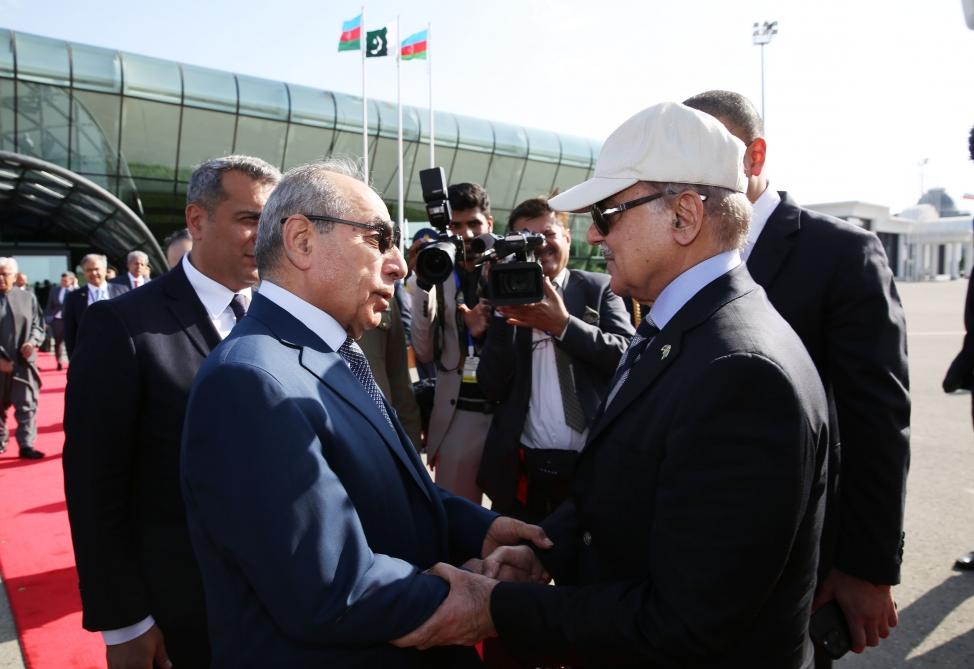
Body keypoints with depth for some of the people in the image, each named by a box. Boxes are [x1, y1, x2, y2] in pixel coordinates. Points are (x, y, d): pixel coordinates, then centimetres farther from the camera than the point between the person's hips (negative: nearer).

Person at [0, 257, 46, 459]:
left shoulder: (28, 297, 3)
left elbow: (38, 326, 9)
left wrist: (32, 342, -11)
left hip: (24, 362, 0)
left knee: (27, 405, -1)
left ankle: (26, 445, 5)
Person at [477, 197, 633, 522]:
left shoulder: (598, 288, 4)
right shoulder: (506, 295, 6)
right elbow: (492, 388, -2)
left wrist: (564, 324, -15)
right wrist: (504, 313, -11)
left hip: (592, 464, -1)